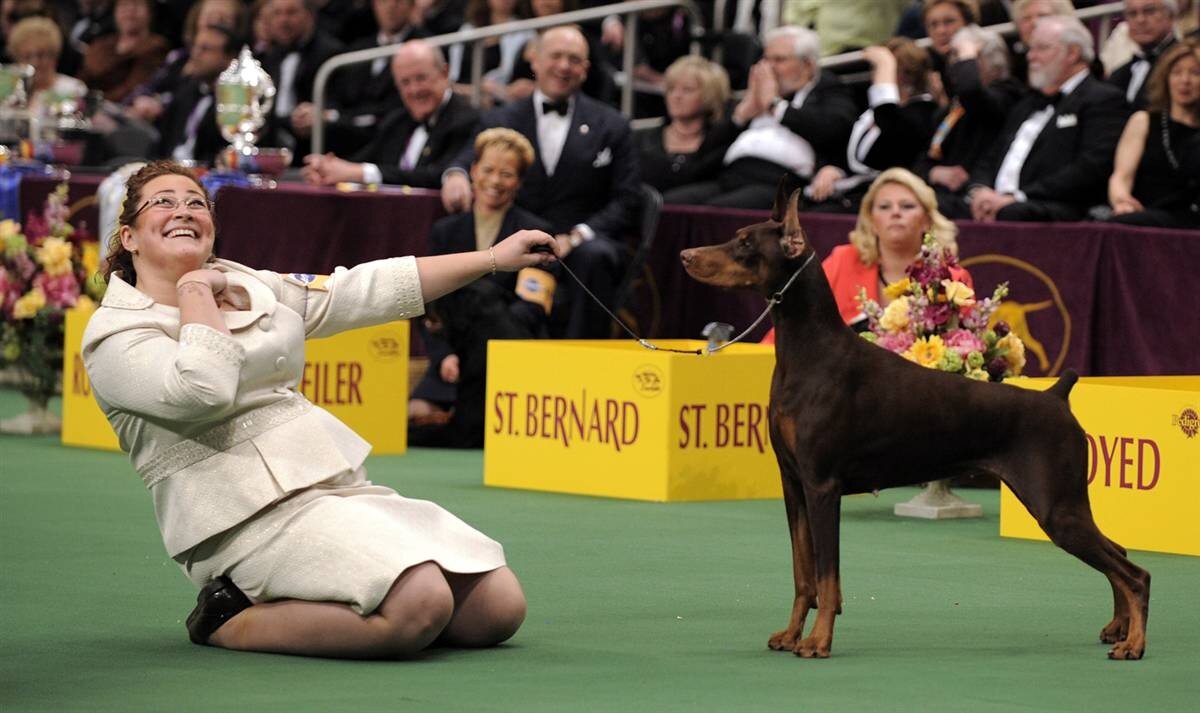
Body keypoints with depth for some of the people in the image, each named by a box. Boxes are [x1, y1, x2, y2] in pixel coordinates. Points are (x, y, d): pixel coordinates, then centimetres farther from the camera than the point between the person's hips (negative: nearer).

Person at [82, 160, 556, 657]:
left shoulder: (246, 286, 18)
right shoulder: (114, 334, -4)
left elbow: (363, 292, 18)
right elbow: (201, 391, -23)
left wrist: (493, 258, 16)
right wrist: (195, 291, -8)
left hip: (339, 485, 9)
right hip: (252, 517, -9)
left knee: (498, 607, -3)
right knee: (420, 606, -29)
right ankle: (230, 622, -9)